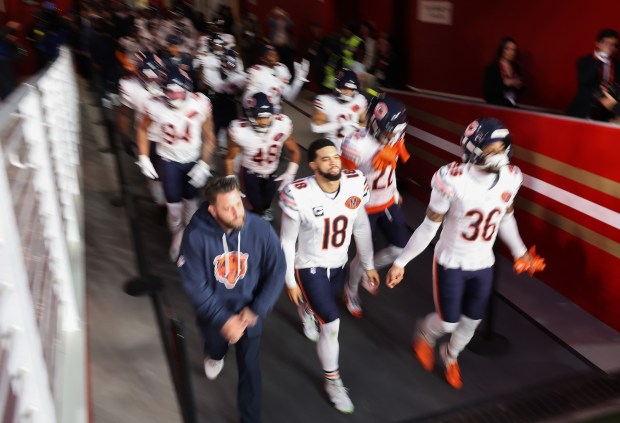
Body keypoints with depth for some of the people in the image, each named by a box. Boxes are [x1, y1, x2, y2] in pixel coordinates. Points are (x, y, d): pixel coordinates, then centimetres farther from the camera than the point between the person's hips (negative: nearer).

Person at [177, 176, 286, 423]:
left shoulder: (261, 229, -25)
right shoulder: (196, 235, -28)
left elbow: (277, 271, -13)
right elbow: (194, 285, -21)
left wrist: (256, 310, -17)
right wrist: (223, 319, -24)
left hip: (249, 311, 0)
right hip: (213, 311, 1)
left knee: (249, 367, 7)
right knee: (215, 350, 28)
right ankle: (215, 355, 68)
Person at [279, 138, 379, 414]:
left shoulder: (355, 184, -17)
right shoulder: (299, 195, -30)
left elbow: (361, 227, -2)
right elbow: (287, 240, -16)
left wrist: (368, 265, 5)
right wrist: (290, 281, -9)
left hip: (339, 264, 5)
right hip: (310, 267, -5)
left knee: (322, 304, 29)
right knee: (332, 324, -7)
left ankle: (306, 308, 69)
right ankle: (333, 381, 19)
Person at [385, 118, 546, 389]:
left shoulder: (510, 178, -11)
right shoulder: (452, 180, -26)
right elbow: (429, 227, -15)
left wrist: (519, 252, 18)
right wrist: (401, 261, -11)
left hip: (483, 265, 5)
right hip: (451, 264, -4)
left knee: (472, 320, 17)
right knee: (448, 322, 5)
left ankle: (450, 357, 50)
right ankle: (425, 335, 43)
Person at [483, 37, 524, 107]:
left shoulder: (516, 68, 8)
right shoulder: (492, 68, -9)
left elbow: (520, 91, 15)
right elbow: (488, 92, -16)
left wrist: (518, 86, -6)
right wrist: (505, 84, -20)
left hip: (512, 105, 6)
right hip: (496, 106, -6)